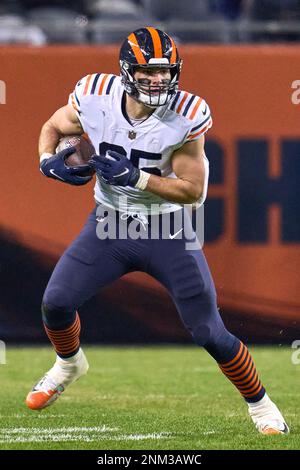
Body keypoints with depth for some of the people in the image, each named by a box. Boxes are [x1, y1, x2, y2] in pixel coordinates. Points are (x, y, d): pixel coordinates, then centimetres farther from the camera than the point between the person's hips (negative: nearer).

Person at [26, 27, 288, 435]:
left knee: (209, 333, -4)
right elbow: (53, 127, 7)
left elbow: (193, 190, -18)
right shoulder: (95, 99, -15)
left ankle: (260, 404, 18)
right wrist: (49, 161, -14)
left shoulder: (186, 115, -21)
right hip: (110, 224, 3)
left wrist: (136, 177, -29)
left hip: (169, 233, -3)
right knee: (56, 302, -4)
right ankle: (69, 364, 30)